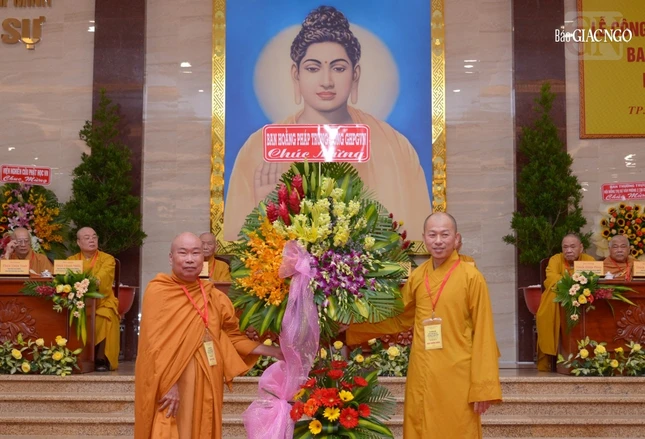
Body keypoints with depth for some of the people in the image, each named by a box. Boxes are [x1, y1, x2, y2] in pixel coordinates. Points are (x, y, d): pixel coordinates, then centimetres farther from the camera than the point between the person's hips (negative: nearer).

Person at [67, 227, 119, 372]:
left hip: (102, 303, -2)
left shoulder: (107, 259, 4)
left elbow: (100, 280, -16)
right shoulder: (71, 260, 13)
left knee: (102, 319, -32)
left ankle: (101, 359, -19)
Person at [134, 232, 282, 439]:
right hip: (171, 386, -5)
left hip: (207, 386, 5)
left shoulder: (214, 297, 9)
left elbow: (232, 336, 14)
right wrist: (168, 384, -20)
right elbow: (155, 345, -12)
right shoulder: (157, 291, -7)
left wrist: (274, 351, 6)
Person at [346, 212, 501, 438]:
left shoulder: (471, 277, -7)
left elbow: (483, 335, -7)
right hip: (421, 376, 4)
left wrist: (483, 387, -10)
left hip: (456, 377, -4)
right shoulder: (417, 276, 7)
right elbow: (400, 319, 19)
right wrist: (351, 327, 16)